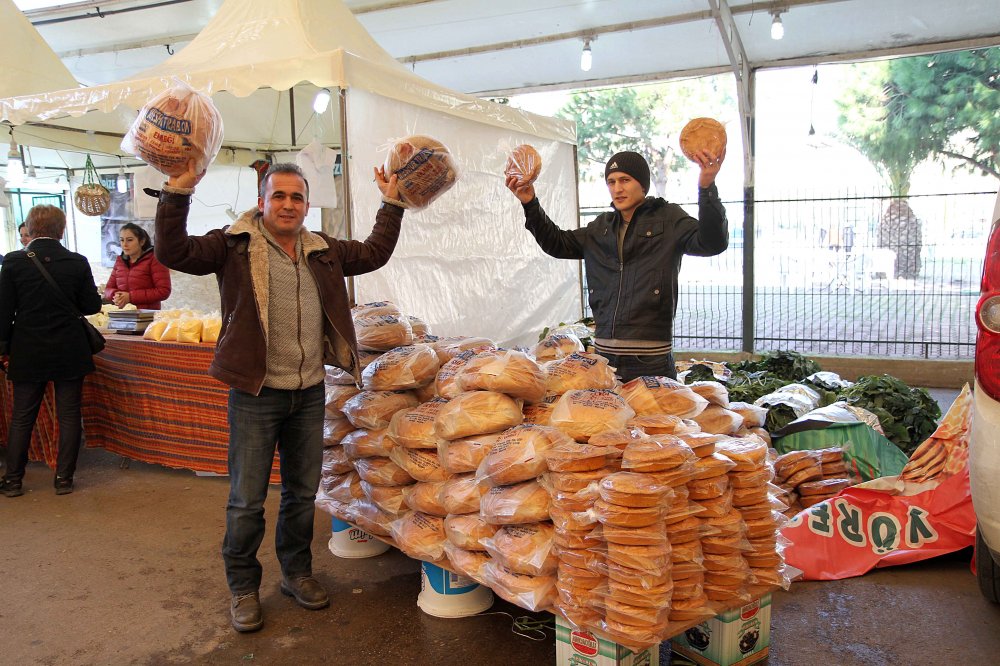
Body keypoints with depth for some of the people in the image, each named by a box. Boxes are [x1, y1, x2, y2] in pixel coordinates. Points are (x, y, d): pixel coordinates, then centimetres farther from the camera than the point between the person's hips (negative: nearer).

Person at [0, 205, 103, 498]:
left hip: (28, 353, 1)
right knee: (69, 416, 8)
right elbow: (92, 305, -1)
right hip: (70, 353, 0)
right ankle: (64, 478, 13)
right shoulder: (77, 262, -8)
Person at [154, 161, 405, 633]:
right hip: (256, 394, -4)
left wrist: (391, 203, 17)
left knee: (303, 492, 17)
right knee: (247, 500, 5)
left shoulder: (324, 251, 9)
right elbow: (173, 252, -15)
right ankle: (243, 587, 25)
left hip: (309, 393, 5)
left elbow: (375, 253, 19)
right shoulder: (235, 245, -5)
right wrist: (178, 191, -23)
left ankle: (296, 572, 35)